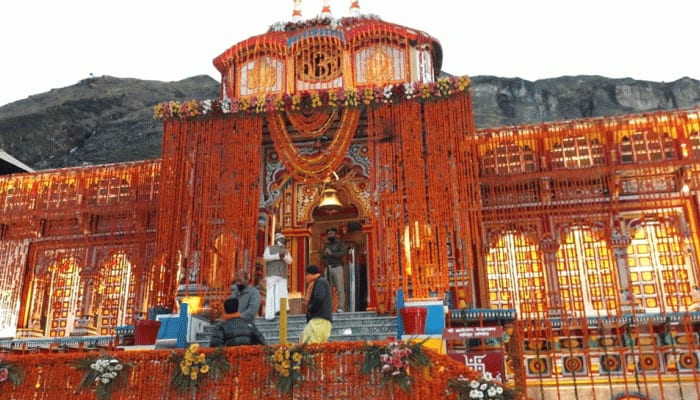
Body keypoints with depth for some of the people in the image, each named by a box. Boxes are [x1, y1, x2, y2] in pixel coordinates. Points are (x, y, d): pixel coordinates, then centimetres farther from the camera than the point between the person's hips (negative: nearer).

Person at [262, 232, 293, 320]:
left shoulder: (285, 250, 22)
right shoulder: (269, 248, 12)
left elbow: (289, 261, 8)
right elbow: (265, 257, -5)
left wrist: (284, 256, -12)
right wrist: (278, 255, -11)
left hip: (282, 276, 4)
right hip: (272, 275, -4)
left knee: (282, 294, -5)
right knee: (271, 294, -10)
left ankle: (279, 311, -2)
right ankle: (270, 315, -14)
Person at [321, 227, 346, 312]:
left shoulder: (339, 243, 7)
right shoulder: (326, 244, 21)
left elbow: (342, 253, -7)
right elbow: (322, 255, 15)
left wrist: (331, 253, -10)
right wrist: (325, 253, -6)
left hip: (337, 267, -4)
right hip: (328, 268, 4)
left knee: (340, 289, -8)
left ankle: (340, 308, -8)